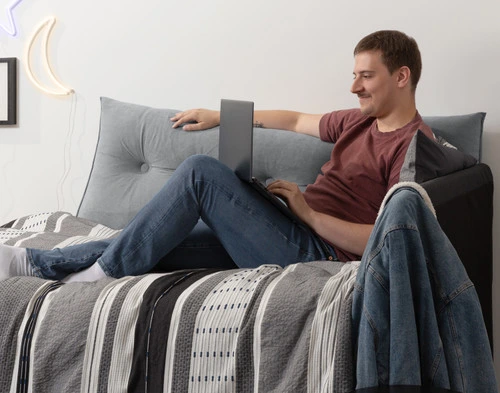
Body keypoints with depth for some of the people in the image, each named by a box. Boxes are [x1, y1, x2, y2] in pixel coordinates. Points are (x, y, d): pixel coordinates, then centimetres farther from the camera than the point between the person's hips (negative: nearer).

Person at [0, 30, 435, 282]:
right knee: (149, 248, -1)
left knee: (201, 170, -20)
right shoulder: (360, 121, 20)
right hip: (294, 235, 9)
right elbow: (295, 120, 33)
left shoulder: (415, 142, -8)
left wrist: (308, 211, -17)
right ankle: (38, 263, 1)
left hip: (318, 251, -9)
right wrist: (219, 116, 34)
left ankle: (105, 274, -14)